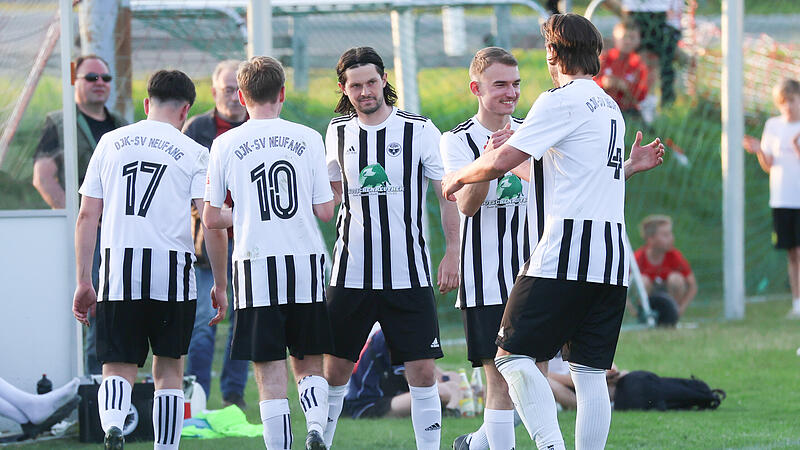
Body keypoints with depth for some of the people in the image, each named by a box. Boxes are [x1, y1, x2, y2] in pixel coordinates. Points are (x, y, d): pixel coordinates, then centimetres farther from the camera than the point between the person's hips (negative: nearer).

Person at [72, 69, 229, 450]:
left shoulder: (110, 143, 10)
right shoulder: (193, 153, 3)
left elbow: (87, 216, 9)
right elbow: (213, 226, -3)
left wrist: (83, 282, 13)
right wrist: (220, 285, 7)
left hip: (118, 268, 1)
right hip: (172, 270, -1)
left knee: (118, 368, 2)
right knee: (168, 370, 12)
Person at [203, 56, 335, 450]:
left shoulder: (226, 145, 0)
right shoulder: (308, 139, 2)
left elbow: (211, 219, 2)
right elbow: (325, 211, 2)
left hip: (257, 267, -1)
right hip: (306, 264, 1)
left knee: (270, 374, 1)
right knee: (309, 364, 12)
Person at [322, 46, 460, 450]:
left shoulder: (420, 130, -3)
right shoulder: (338, 132, 7)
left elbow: (449, 194, 0)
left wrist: (452, 253, -6)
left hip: (408, 275, -2)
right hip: (351, 275, 2)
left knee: (423, 371, -5)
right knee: (334, 370, 3)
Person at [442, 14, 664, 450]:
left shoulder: (562, 100, -6)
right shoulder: (611, 107, 20)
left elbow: (501, 162, -10)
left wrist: (457, 178, 6)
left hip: (566, 254, -8)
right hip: (612, 256, 8)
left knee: (513, 355, -4)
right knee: (591, 373, 7)